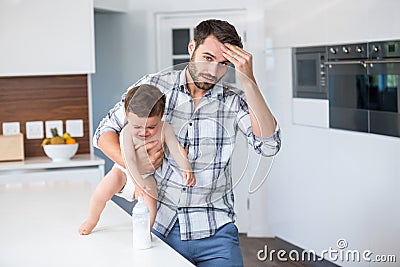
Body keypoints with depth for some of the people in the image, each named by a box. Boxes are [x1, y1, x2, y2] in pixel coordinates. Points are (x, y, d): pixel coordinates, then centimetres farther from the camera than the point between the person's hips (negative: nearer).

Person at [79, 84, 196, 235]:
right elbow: (129, 160, -32)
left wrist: (186, 169, -28)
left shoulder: (164, 128, -19)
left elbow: (176, 149, -15)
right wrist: (138, 184, -38)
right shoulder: (127, 133, -28)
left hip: (146, 176, 2)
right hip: (124, 171, -2)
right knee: (101, 193, -16)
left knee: (150, 203, -22)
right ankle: (92, 220, 14)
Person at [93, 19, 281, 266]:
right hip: (158, 226, 1)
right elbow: (105, 132, 6)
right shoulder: (154, 86, -2)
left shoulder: (234, 101, -3)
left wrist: (248, 81, -22)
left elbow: (269, 145, -17)